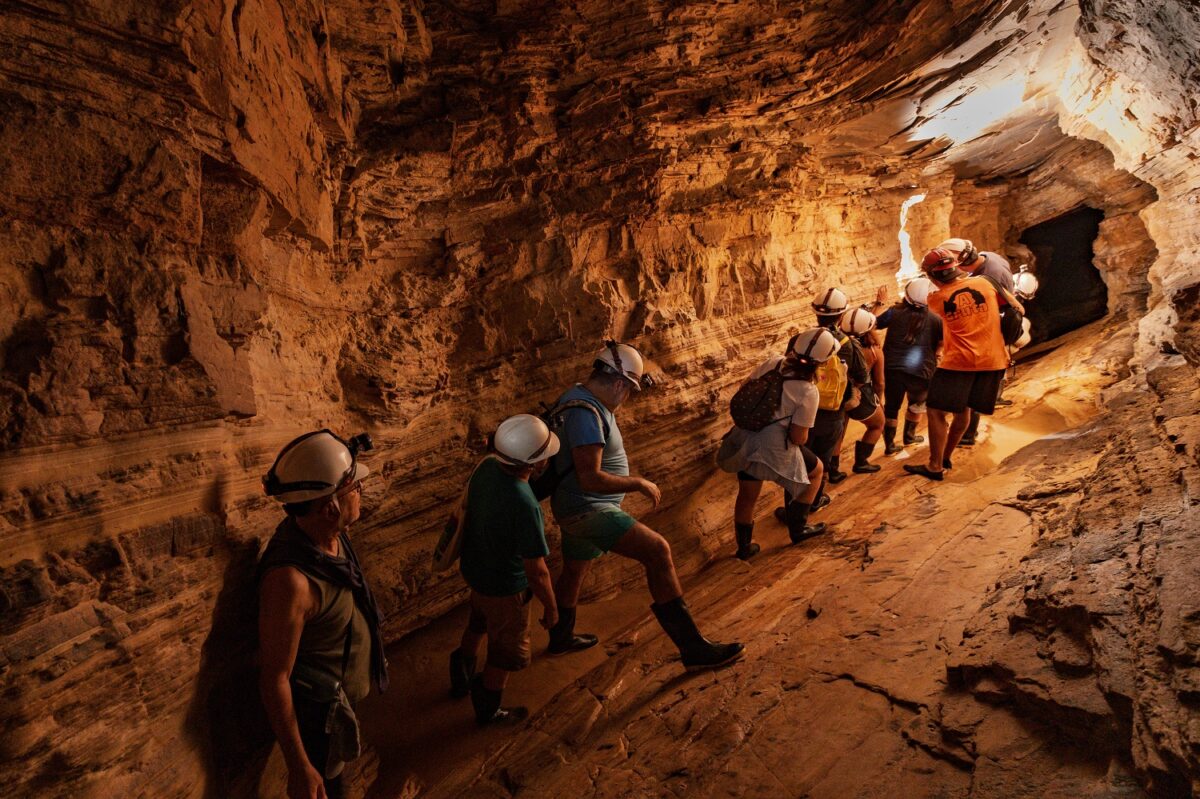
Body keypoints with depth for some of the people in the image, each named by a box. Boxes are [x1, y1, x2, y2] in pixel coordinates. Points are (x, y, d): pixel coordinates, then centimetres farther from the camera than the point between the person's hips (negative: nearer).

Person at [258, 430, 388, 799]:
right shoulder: (291, 578, -36)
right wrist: (299, 767, -21)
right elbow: (275, 679, -28)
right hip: (319, 711, -8)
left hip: (345, 695, 8)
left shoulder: (332, 534, -11)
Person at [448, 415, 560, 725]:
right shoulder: (524, 505, -39)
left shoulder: (486, 466, -17)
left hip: (474, 568, 8)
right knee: (508, 653, 20)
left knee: (478, 624, 35)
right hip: (504, 587, -7)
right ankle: (488, 711, 43)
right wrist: (551, 607, -12)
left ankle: (461, 679, 58)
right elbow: (536, 571, -28)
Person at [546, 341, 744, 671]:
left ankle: (560, 638, 50)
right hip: (587, 509, -11)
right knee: (657, 550, -20)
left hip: (577, 509, 11)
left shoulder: (580, 395, 8)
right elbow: (590, 479, -29)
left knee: (574, 569, 28)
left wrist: (613, 443, 17)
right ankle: (693, 647, -18)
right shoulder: (585, 414, -24)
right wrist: (639, 483, -19)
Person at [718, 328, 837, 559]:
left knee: (747, 495, 23)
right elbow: (798, 438, -16)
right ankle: (797, 528, 33)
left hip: (744, 440, 5)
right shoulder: (808, 393, -19)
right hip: (774, 451, -5)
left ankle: (744, 546, 41)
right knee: (815, 470, 24)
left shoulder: (772, 362, -6)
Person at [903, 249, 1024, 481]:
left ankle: (935, 466, 4)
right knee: (963, 410, 18)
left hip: (958, 362, -5)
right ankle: (946, 456, 30)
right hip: (992, 360, 5)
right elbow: (1018, 309, 11)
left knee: (937, 411, 4)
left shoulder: (936, 299, -6)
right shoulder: (985, 284, 2)